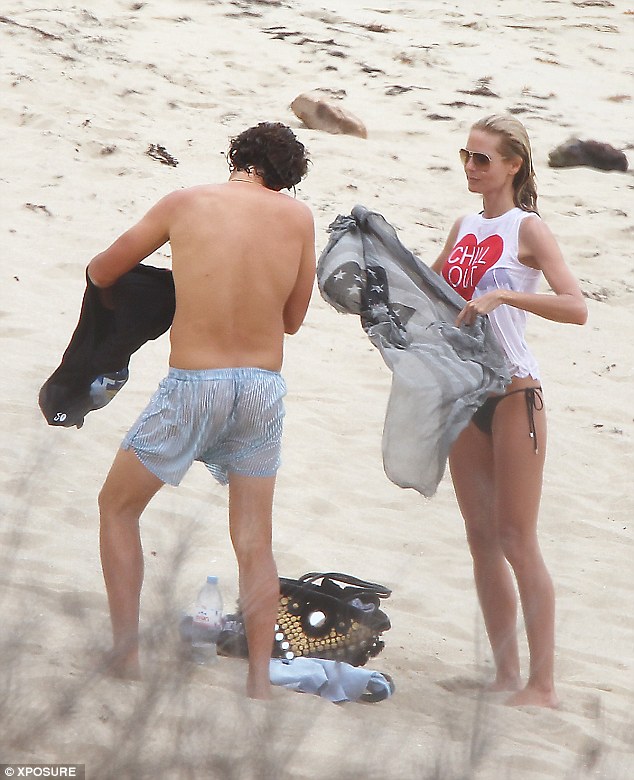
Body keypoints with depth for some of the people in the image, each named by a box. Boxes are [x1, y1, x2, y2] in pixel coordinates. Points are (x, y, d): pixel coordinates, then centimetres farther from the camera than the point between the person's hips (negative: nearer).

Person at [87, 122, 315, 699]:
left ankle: (126, 656, 10)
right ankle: (259, 683, 8)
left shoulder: (186, 203, -1)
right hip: (264, 388, 2)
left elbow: (101, 271, 11)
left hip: (194, 385, -2)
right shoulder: (298, 216, 2)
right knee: (254, 541, 12)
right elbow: (293, 319, 12)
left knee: (118, 505, 16)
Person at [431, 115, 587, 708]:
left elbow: (576, 307, -20)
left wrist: (502, 296, -29)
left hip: (513, 393, -7)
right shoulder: (464, 228, 12)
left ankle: (542, 685, -1)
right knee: (482, 540, 8)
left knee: (517, 541, -6)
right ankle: (506, 675, 15)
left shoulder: (527, 228, -8)